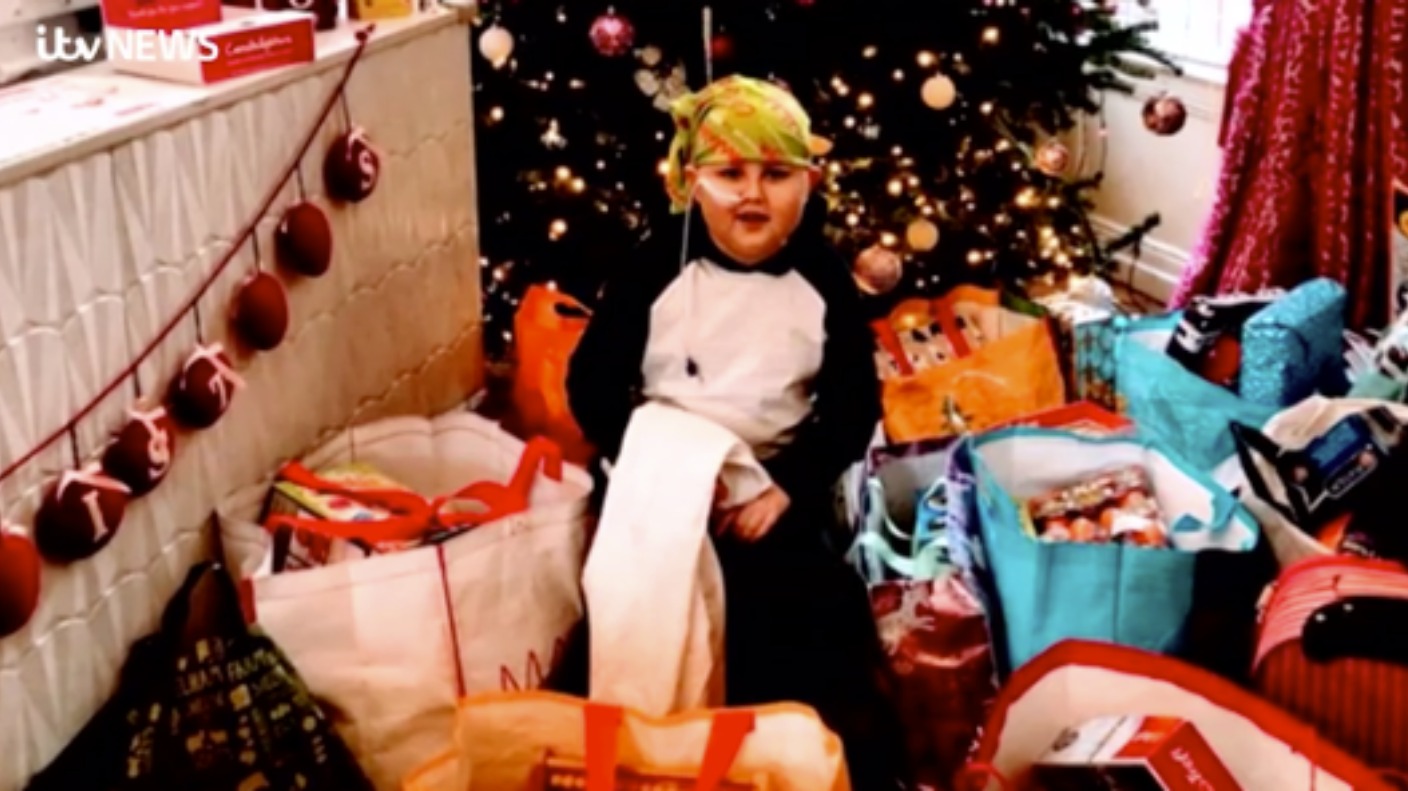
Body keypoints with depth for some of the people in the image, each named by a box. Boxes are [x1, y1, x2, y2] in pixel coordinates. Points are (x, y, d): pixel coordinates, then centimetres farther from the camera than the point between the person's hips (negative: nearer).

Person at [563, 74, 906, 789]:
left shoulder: (824, 283, -3)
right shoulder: (657, 269, -5)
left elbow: (854, 407, -3)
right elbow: (592, 380, -2)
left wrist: (787, 487, -16)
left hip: (779, 479, 0)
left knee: (800, 616, -13)